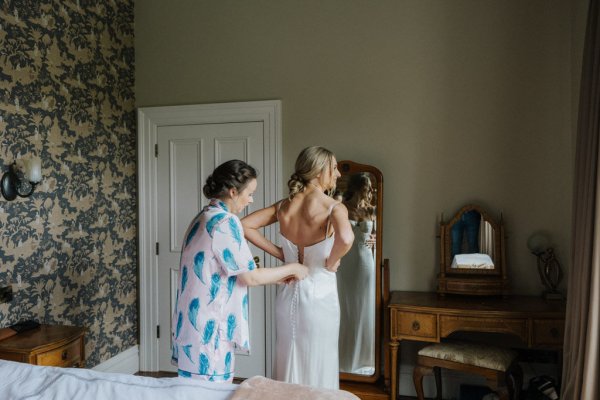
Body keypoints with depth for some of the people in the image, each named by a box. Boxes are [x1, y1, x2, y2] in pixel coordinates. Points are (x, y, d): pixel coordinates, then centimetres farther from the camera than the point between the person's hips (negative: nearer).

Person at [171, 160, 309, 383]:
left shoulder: (203, 218, 11)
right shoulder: (225, 221, -17)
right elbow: (249, 277, -14)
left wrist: (277, 277, 16)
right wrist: (291, 268, 0)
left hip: (194, 321, 9)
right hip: (208, 326, -9)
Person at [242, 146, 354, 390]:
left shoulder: (284, 206, 1)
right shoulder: (334, 208, -15)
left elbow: (244, 226, 1)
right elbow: (345, 238, -36)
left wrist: (279, 253, 3)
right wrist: (331, 261, -16)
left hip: (288, 295, 5)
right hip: (319, 296, -5)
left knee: (290, 364, 18)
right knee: (318, 369, 10)